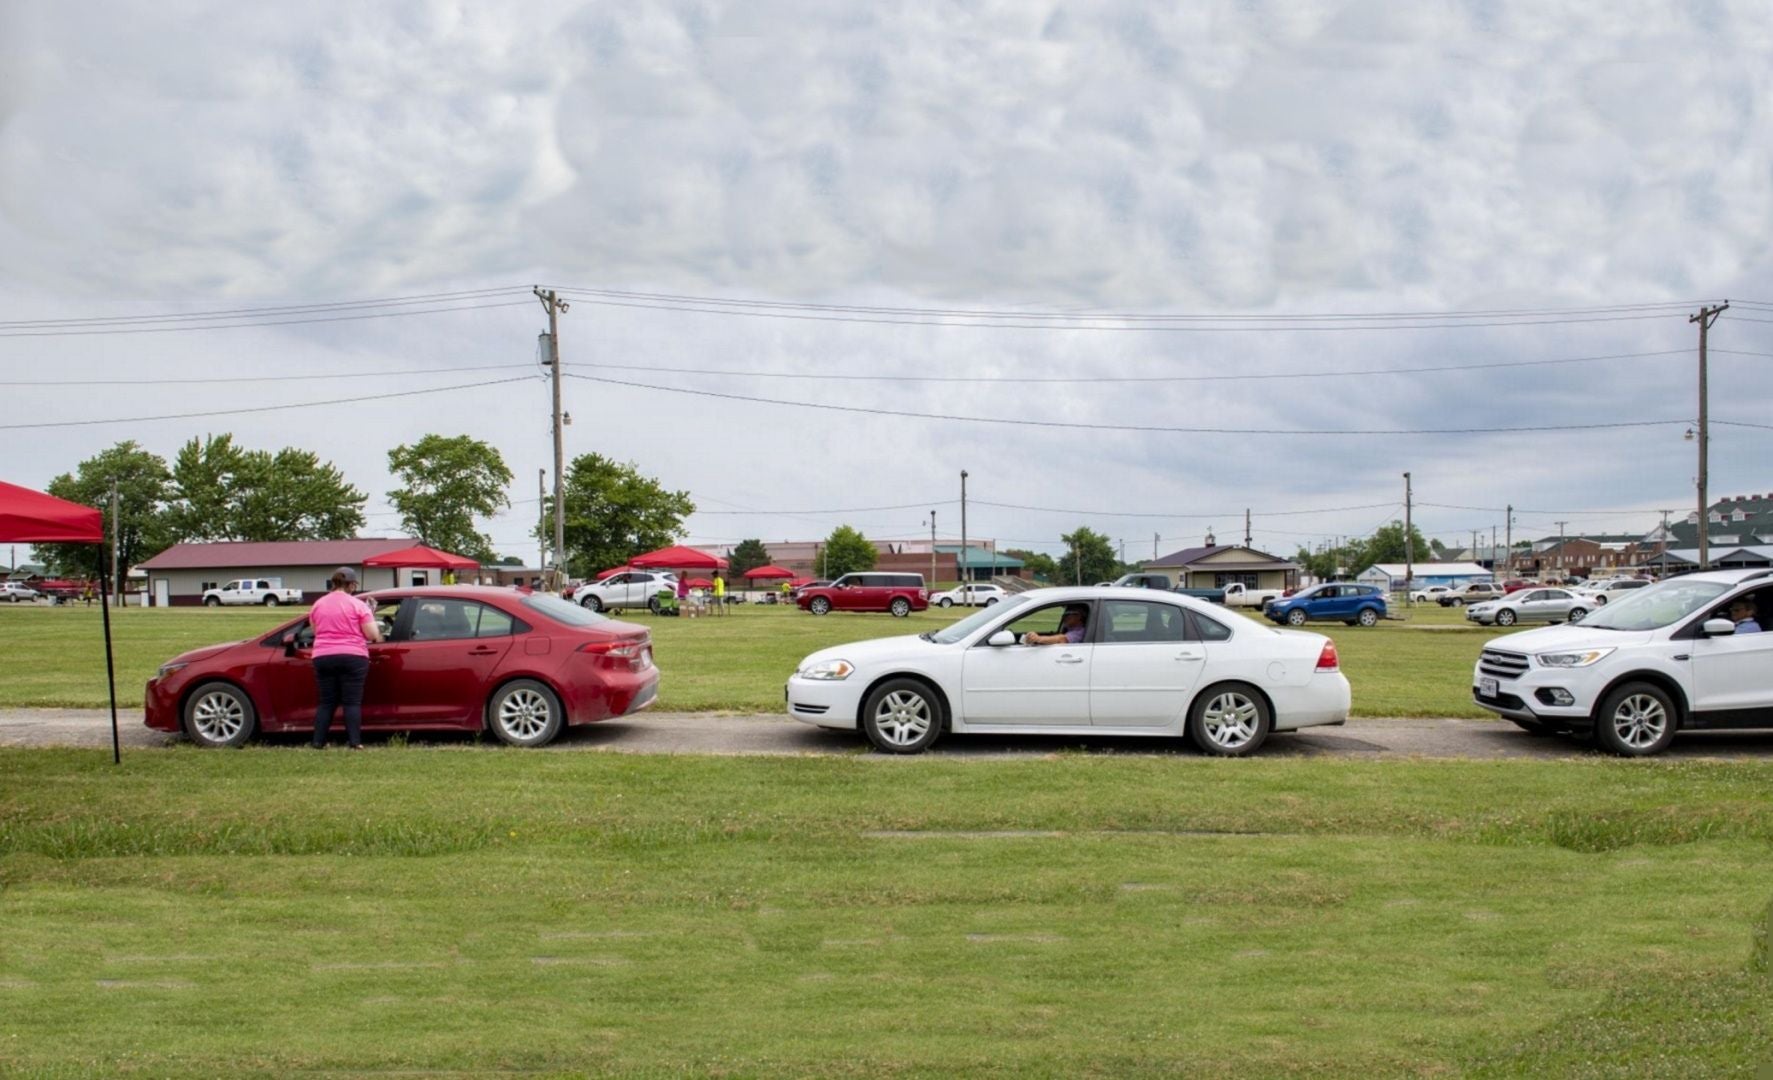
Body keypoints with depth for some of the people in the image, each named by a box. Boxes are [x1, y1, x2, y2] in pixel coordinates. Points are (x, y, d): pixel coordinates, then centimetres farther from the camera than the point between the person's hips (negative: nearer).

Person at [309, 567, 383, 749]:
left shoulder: (318, 604, 11)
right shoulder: (357, 604, -4)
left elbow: (315, 631, 22)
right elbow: (373, 635, -6)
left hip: (323, 657, 4)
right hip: (352, 657, -4)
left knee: (326, 702, 11)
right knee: (352, 702, 0)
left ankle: (318, 742, 10)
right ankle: (355, 742, -4)